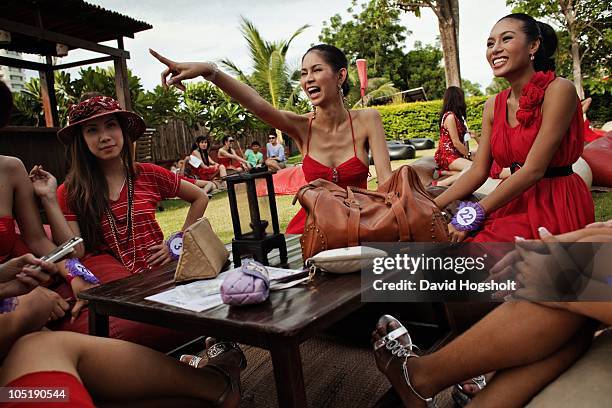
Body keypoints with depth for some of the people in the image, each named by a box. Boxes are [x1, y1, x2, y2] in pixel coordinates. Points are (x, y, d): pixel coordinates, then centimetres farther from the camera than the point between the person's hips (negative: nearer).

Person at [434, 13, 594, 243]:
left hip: (557, 206, -5)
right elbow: (478, 171, 2)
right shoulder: (493, 106, 6)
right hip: (515, 201, 6)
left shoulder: (558, 90, -13)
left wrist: (471, 217, -22)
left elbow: (533, 169, -20)